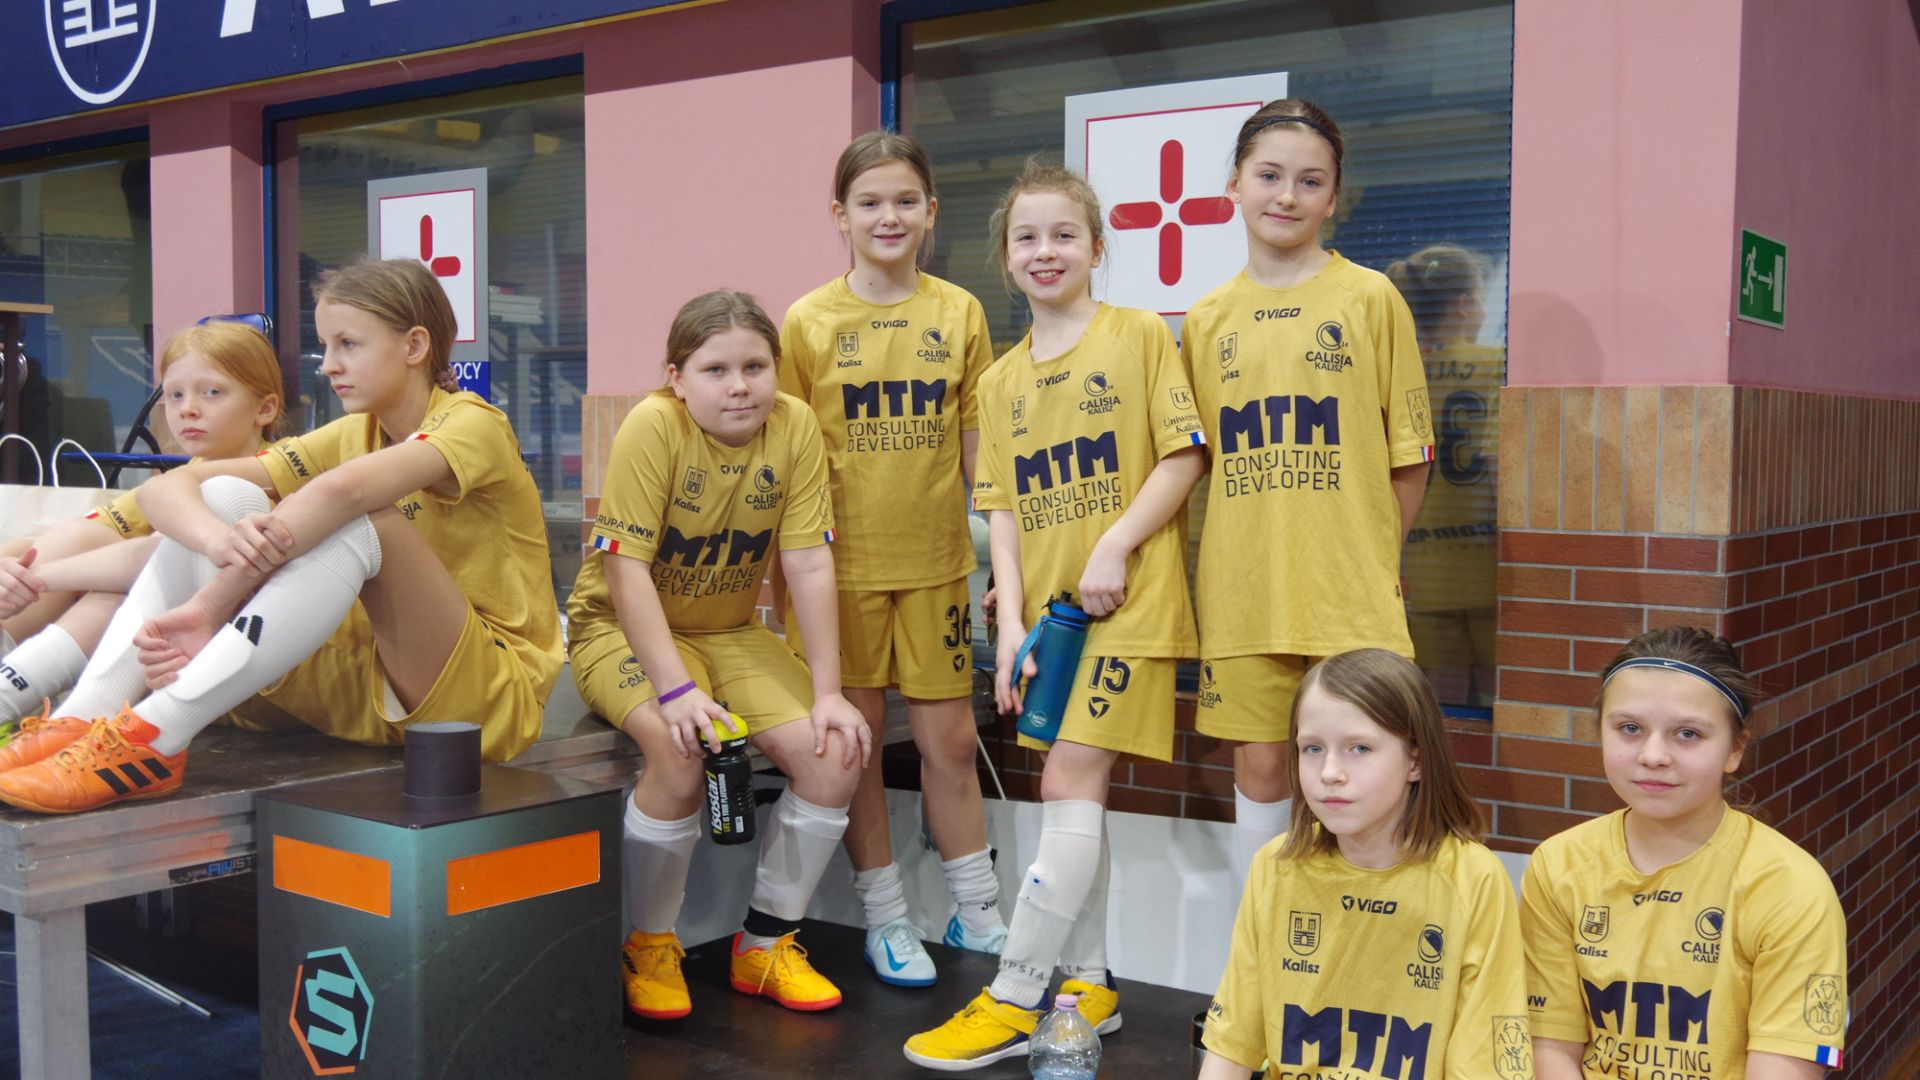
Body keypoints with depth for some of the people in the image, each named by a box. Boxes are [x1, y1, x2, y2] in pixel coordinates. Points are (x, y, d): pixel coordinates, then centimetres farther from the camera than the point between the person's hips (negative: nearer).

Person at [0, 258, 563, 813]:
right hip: (370, 694, 6)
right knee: (224, 498, -7)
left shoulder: (472, 422, -9)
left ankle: (154, 737, -37)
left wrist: (210, 606, -34)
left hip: (492, 696, -6)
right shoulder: (349, 436, 10)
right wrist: (217, 539, -29)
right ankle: (78, 722, -21)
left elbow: (342, 489, -31)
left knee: (362, 522, -31)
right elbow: (165, 487, -5)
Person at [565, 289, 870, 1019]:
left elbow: (810, 564, -12)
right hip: (622, 629, -4)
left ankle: (766, 942, 6)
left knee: (835, 754, -15)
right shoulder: (652, 426, -21)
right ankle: (648, 946, -6)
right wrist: (676, 689, -33)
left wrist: (828, 692, -15)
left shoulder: (795, 427, -11)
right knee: (682, 753, -32)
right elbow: (627, 570, -24)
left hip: (729, 631, 4)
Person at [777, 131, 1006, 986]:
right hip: (842, 561, -1)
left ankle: (978, 915, 24)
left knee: (949, 738, 9)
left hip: (934, 561, 1)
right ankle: (886, 919, 23)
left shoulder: (958, 313, 2)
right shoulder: (809, 321, -2)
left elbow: (977, 447, 6)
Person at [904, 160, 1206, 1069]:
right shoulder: (1000, 380, 12)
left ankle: (1014, 1001, -6)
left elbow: (1185, 454, -6)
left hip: (1124, 600, -5)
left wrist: (1115, 548, -16)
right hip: (1046, 606, 6)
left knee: (1071, 782, -10)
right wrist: (1011, 621, -3)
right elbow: (1002, 510, 9)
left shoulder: (1138, 336, 0)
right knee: (1069, 792, 10)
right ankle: (1086, 985, 21)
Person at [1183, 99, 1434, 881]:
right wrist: (1216, 563, 3)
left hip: (1349, 594, -3)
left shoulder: (1369, 298, -1)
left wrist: (1367, 559, 1)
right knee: (1258, 765, 11)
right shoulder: (1207, 319, 7)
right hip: (1243, 592, 3)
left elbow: (1409, 458, 1)